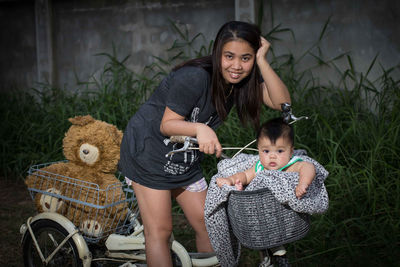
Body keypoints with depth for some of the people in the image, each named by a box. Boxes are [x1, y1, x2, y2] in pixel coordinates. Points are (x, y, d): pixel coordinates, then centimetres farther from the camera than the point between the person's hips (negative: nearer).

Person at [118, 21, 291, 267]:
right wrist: (199, 128, -44)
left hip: (185, 159, 7)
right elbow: (168, 124, -24)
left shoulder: (244, 80, -9)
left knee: (206, 223, 8)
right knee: (160, 230, -6)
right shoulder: (195, 78, -29)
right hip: (148, 150, -7)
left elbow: (282, 102, -20)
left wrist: (262, 61, -28)